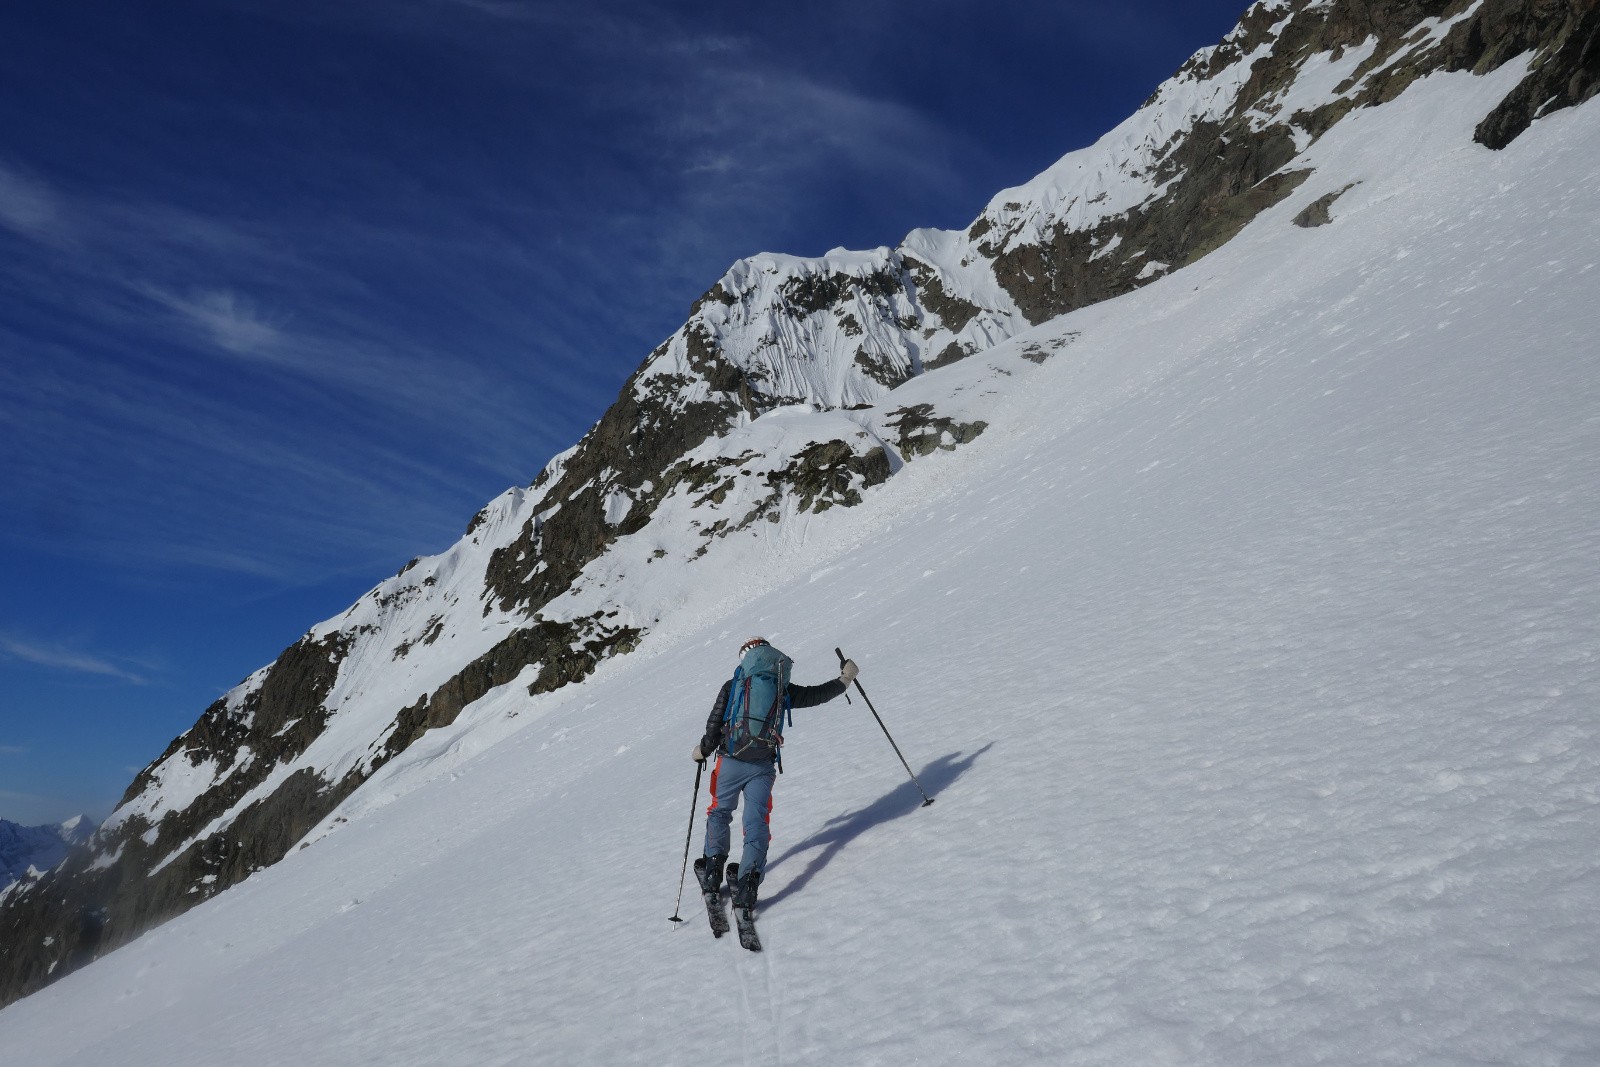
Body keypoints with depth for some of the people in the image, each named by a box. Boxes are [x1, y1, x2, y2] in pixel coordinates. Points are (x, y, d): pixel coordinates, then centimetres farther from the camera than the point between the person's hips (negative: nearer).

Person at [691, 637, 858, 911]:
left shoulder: (731, 686, 2)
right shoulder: (781, 688, 4)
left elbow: (714, 725, 1)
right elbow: (815, 695, 12)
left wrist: (703, 750, 17)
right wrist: (844, 680, 24)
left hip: (730, 762, 0)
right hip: (763, 767, 0)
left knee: (719, 812, 18)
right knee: (757, 821, 2)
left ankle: (712, 873, 10)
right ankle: (748, 881, -12)